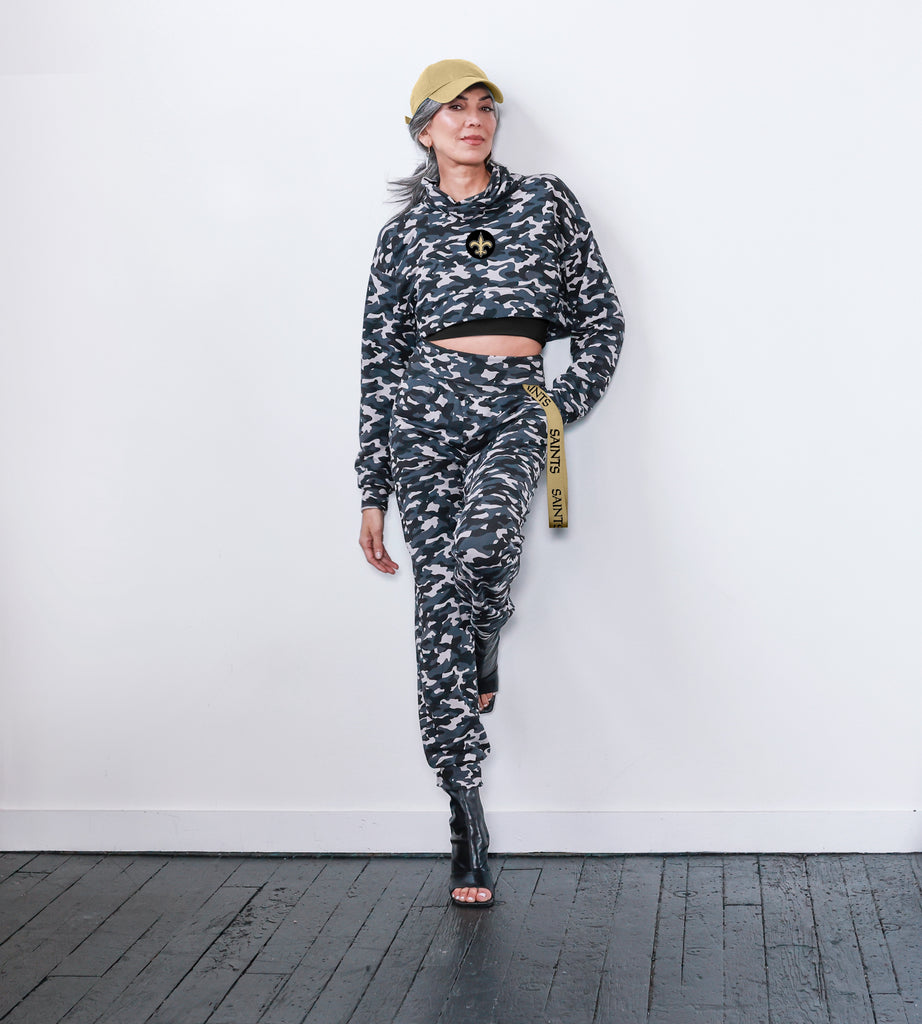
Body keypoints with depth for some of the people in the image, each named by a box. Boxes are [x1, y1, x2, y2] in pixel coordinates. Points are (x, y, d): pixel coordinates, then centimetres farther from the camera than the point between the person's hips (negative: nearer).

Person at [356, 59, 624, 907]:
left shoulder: (546, 203, 11)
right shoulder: (405, 233, 11)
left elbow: (604, 322, 13)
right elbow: (380, 367, 11)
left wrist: (560, 408, 0)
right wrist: (372, 493, 6)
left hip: (515, 409, -1)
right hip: (426, 409, 1)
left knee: (482, 544, -33)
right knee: (439, 599, -7)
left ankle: (485, 658, 4)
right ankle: (469, 835, 1)